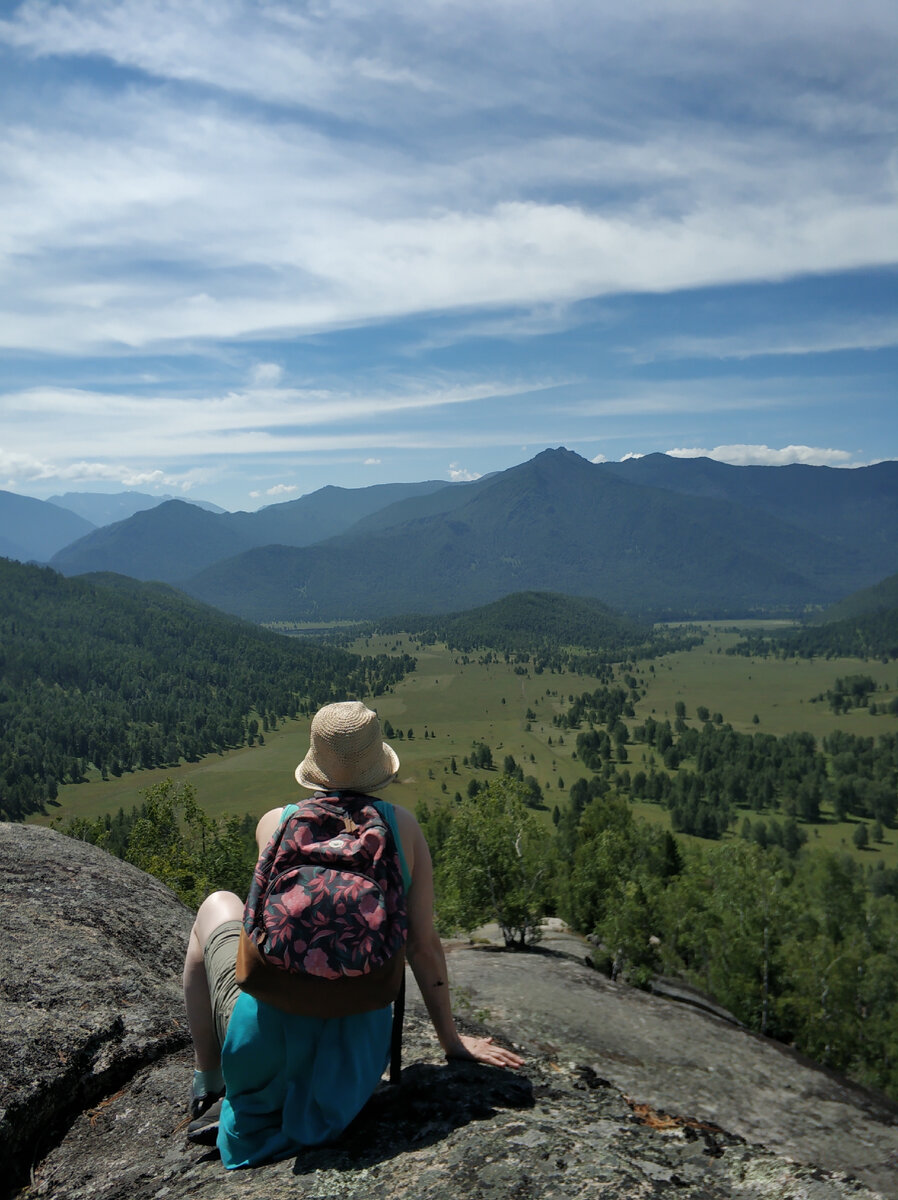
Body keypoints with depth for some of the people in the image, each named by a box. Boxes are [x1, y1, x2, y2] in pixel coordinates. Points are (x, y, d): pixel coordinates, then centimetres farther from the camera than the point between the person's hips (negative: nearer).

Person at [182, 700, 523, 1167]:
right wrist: (451, 1039, 8)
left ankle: (208, 1093, 28)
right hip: (355, 1058, 2)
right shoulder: (403, 826, -7)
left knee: (217, 905, 25)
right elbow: (424, 944, -4)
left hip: (268, 1038, -2)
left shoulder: (276, 824, -9)